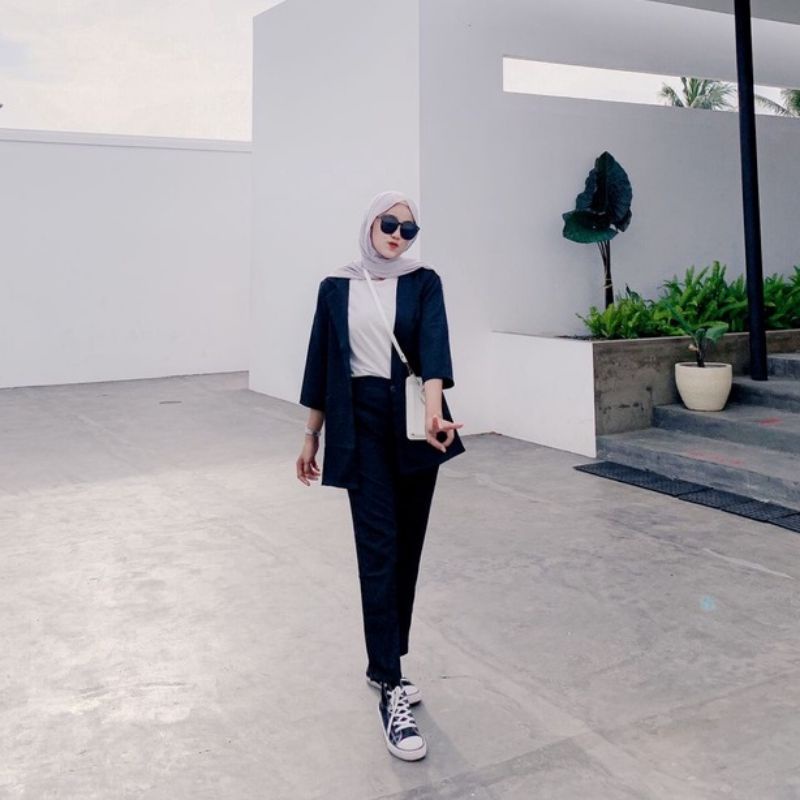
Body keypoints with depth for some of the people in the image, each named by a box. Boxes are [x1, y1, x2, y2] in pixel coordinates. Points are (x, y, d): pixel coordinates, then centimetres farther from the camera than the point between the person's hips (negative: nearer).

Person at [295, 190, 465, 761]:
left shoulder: (424, 282, 3)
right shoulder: (337, 288, 5)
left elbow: (433, 345, -14)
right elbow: (321, 363, 9)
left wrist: (434, 411, -32)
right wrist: (311, 437, 9)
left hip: (414, 419, 2)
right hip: (362, 422, -1)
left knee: (407, 546, 7)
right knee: (379, 549, -8)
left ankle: (384, 666, 23)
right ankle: (391, 691, -7)